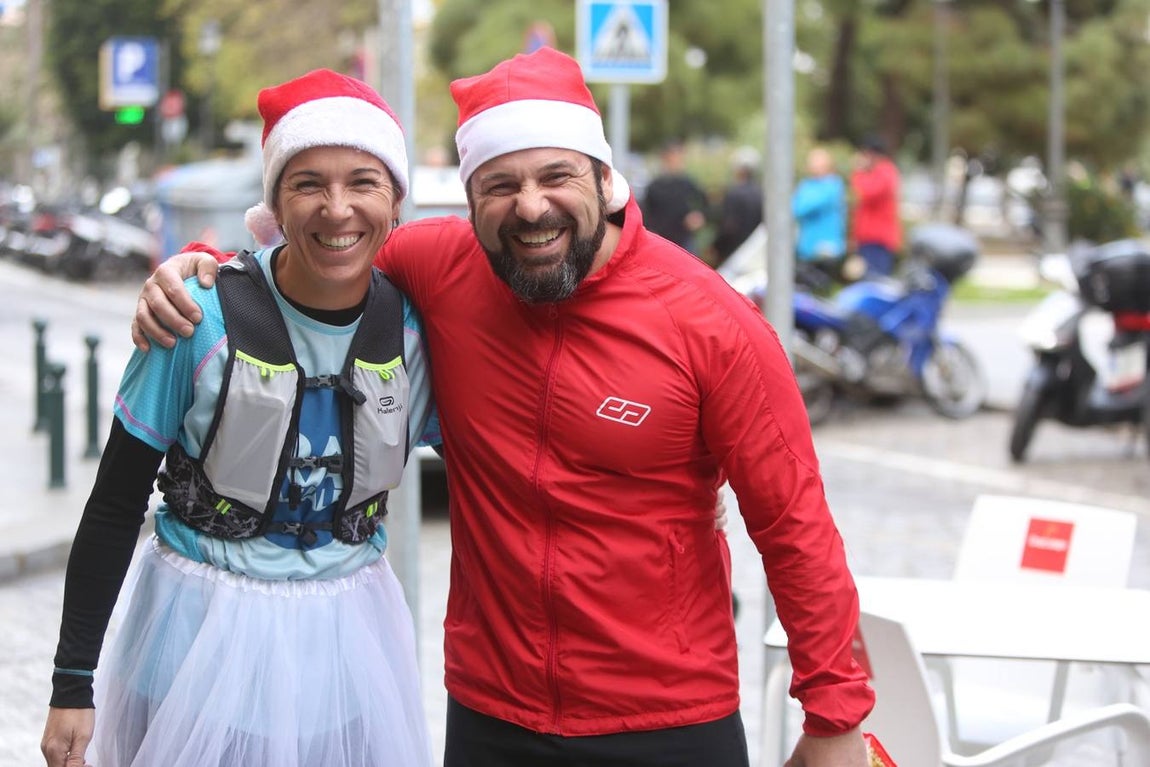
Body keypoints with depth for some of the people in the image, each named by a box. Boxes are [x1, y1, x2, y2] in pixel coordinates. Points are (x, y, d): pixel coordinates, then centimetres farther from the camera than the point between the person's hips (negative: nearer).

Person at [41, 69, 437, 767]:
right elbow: (115, 506, -8)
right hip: (202, 628, -3)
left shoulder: (413, 326, -6)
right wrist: (73, 682, -7)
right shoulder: (204, 317, -14)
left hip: (348, 640, 3)